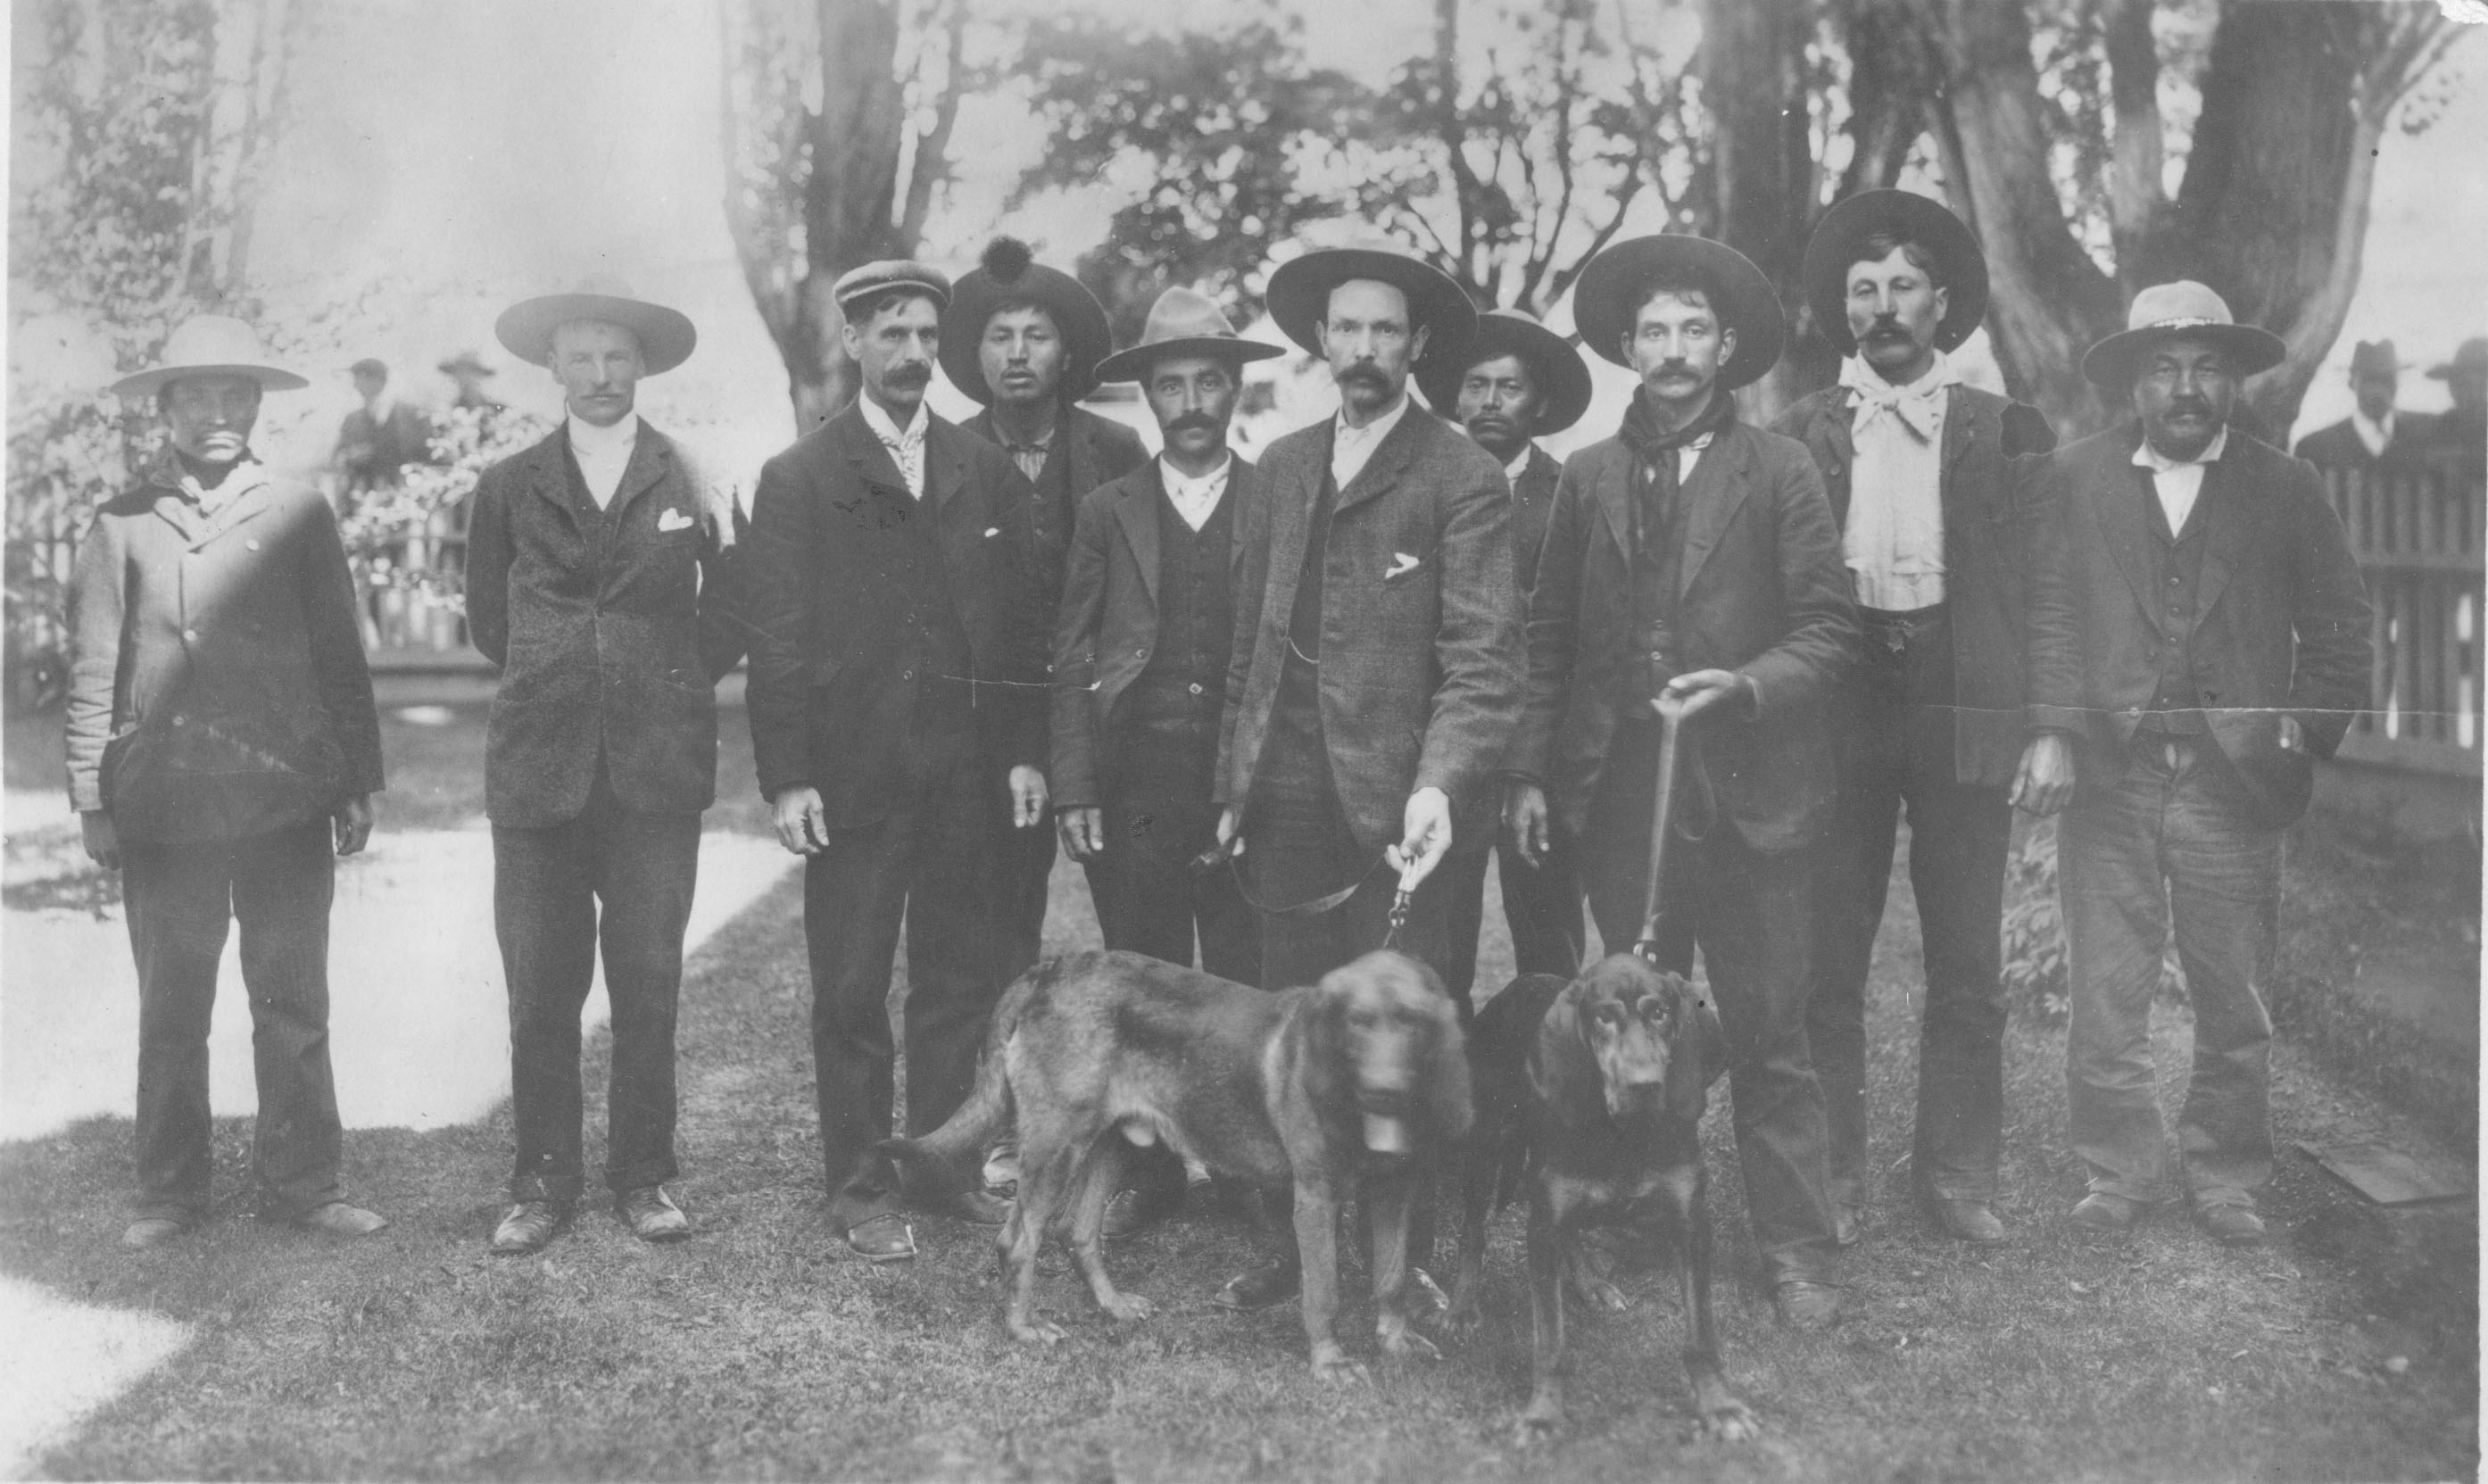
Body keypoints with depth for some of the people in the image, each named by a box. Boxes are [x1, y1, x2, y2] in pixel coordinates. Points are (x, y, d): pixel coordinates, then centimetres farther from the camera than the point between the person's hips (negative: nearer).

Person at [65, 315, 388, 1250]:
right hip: (164, 806, 0)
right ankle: (171, 1194, 19)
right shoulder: (121, 525, 5)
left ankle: (300, 1182, 15)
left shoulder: (299, 516, 7)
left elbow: (341, 661, 8)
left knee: (293, 1003, 5)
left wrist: (357, 785, 4)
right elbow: (93, 674, 5)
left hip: (287, 801, 0)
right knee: (170, 1010, 8)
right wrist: (91, 799, 0)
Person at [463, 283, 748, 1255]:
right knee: (539, 992, 2)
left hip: (656, 770, 0)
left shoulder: (694, 483, 7)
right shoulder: (509, 488, 9)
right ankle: (543, 1182, 13)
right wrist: (553, 677, 13)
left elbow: (729, 624, 13)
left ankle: (643, 1178, 14)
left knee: (648, 987, 2)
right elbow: (488, 619, 18)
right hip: (538, 766, 1)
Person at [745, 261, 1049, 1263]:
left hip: (968, 774, 3)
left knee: (961, 980, 9)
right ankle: (861, 1189, 14)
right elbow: (777, 640, -4)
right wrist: (786, 778, -10)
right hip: (852, 776, -3)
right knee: (851, 992, 4)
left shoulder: (987, 473, 11)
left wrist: (1025, 752, 4)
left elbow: (1023, 622, 10)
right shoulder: (798, 479, 1)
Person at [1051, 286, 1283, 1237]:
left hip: (1249, 788, -1)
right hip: (1132, 791, 2)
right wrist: (1072, 790, -1)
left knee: (1249, 994, 1)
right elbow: (1071, 660, 7)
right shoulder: (1108, 511, 9)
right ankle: (1149, 1172, 18)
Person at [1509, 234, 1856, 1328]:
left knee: (1768, 1032, 0)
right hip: (1618, 788, 3)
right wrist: (1531, 770, 4)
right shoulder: (1587, 479, 10)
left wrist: (1747, 685, -17)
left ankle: (1797, 1248, 11)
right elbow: (1549, 639, 11)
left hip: (1751, 788, -2)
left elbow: (1827, 627, 0)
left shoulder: (1779, 472, 3)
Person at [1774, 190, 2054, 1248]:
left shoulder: (2002, 432, 10)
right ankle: (1829, 1179, 12)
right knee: (1826, 966, 2)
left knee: (1968, 969, 5)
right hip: (1837, 711, 0)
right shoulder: (1799, 435, 10)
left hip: (1964, 712, 0)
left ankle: (1956, 1175, 16)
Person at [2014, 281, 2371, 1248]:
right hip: (2105, 778, 0)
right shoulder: (2071, 480, 7)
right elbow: (2045, 613, 0)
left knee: (2235, 1004, 8)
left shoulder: (2286, 488, 8)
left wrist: (2307, 734, -3)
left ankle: (2225, 1176, 23)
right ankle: (2121, 1169, 17)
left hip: (2234, 786, 0)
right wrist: (2050, 732, -13)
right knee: (2105, 997, 3)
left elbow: (2338, 623, 9)